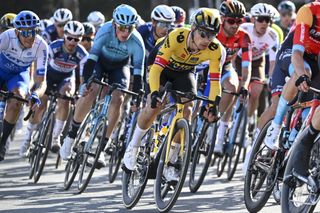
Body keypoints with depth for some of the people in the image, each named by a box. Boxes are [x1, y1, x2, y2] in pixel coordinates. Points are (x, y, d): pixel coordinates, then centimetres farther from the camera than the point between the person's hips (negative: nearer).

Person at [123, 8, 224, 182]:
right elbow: (157, 66, -40)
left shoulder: (215, 49, -30)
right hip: (164, 69, -2)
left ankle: (169, 162, -2)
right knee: (153, 107, -21)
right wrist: (155, 93, -53)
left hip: (185, 73, 2)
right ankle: (133, 147, 4)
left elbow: (214, 80, -24)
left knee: (186, 111, -16)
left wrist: (213, 106, -37)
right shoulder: (176, 37, -38)